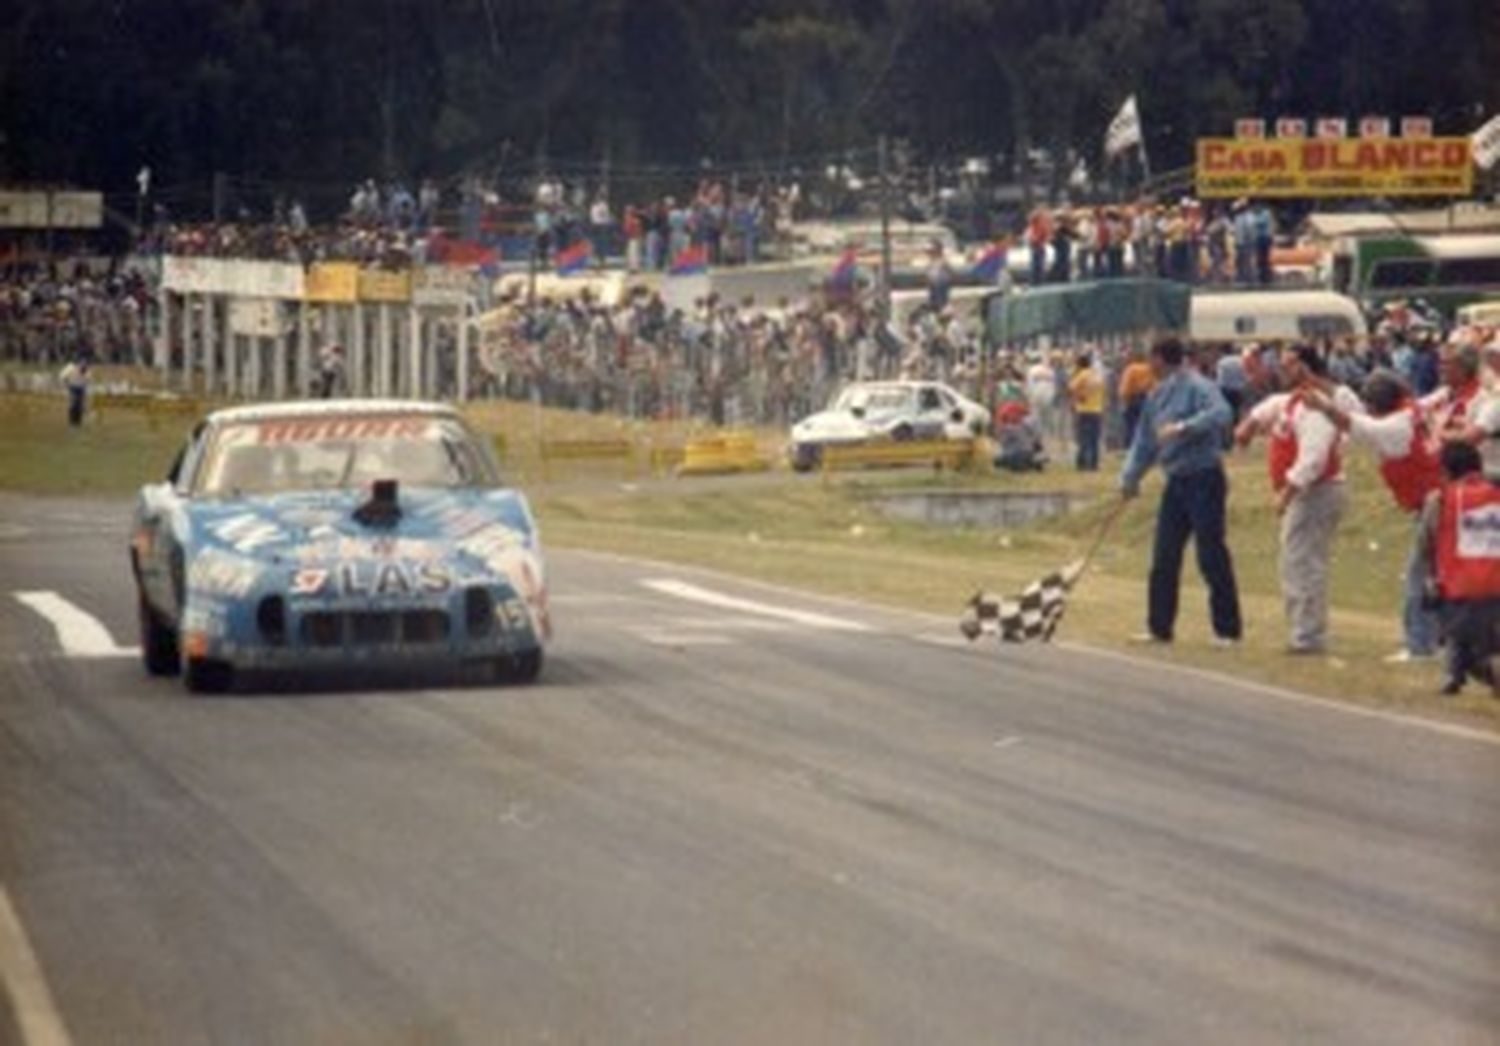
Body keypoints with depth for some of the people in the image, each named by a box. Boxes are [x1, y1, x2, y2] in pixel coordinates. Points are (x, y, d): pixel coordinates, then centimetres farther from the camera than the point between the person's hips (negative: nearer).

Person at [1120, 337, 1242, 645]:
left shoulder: (1197, 387, -12)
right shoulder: (1157, 396, 14)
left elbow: (1220, 413, -29)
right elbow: (1145, 441, 19)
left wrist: (1183, 427, -34)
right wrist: (1130, 476, 13)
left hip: (1203, 478, -8)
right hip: (1176, 481, 8)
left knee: (1212, 556, -6)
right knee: (1164, 558, 8)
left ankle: (1228, 629, 1)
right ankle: (1160, 627, 16)